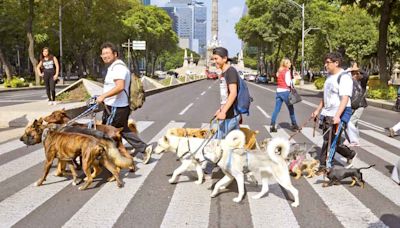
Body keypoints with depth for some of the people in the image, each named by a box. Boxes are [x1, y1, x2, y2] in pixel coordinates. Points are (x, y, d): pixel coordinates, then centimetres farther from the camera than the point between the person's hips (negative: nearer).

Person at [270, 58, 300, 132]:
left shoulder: (279, 71, 12)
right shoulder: (287, 71, -10)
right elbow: (288, 83, -16)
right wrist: (295, 78, -5)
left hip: (278, 91, 6)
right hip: (285, 91, -6)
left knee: (276, 109, 4)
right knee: (291, 109, 8)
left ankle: (272, 126, -1)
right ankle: (294, 125, 17)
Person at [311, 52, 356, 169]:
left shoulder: (344, 77, -14)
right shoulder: (330, 76, 14)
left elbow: (345, 99, -23)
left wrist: (337, 116, -33)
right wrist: (318, 110, 23)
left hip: (339, 115, -9)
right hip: (327, 113, 9)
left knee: (330, 142, -6)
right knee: (330, 141, 14)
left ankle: (325, 166, 2)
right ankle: (350, 155, 34)